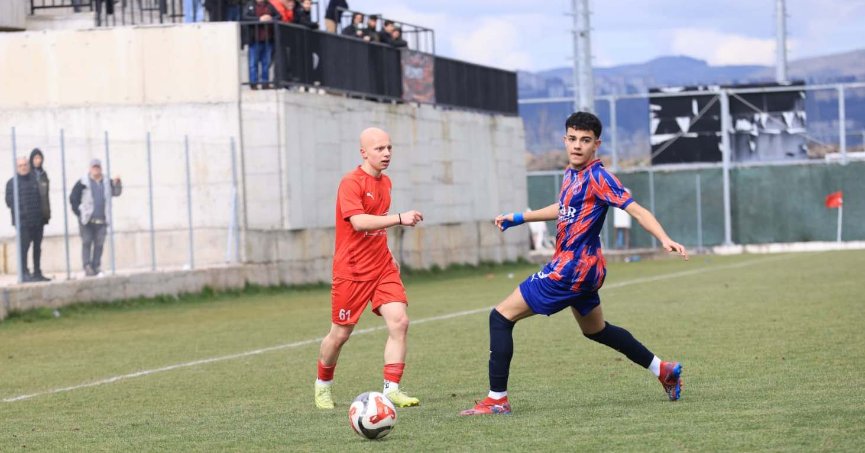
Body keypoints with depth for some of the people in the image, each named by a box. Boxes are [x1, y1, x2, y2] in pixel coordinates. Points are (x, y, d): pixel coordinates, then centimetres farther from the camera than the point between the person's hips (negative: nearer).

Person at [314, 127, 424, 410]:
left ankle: (391, 389, -12)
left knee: (399, 322, -13)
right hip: (352, 270, -6)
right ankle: (323, 385, 29)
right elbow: (359, 221, -30)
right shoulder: (351, 183, -15)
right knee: (340, 334, 4)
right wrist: (399, 219, -35)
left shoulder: (385, 182, 10)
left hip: (382, 267, 6)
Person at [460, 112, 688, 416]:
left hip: (572, 268, -10)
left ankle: (496, 399, -7)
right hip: (586, 267, 10)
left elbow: (636, 209, -20)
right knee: (596, 330, 28)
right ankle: (664, 370, 34)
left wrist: (664, 239, -33)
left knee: (501, 317, -7)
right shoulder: (572, 173, 10)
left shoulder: (597, 177, -15)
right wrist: (519, 218, 31)